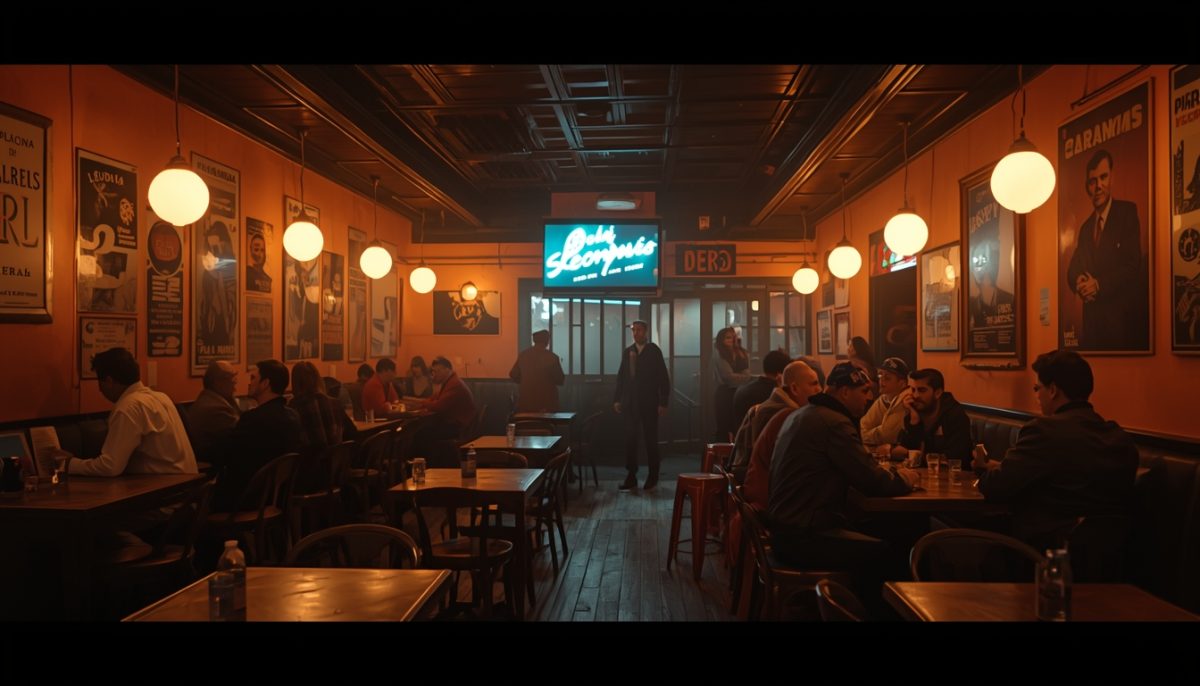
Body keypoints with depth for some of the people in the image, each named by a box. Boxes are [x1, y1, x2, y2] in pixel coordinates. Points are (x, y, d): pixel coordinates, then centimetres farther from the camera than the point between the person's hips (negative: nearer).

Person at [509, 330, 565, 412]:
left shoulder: (523, 355, -2)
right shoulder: (552, 357, -13)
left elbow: (513, 375, 5)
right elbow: (560, 381, -5)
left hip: (526, 400, 4)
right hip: (546, 403, -4)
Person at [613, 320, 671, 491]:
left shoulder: (654, 351, -3)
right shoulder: (627, 352, 9)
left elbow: (664, 378, -5)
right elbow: (621, 377, 10)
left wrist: (663, 403, -10)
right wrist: (617, 399, 3)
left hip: (649, 403, -3)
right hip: (630, 403, 4)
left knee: (650, 439, 4)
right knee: (630, 439, 2)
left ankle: (652, 476, 15)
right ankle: (631, 476, 8)